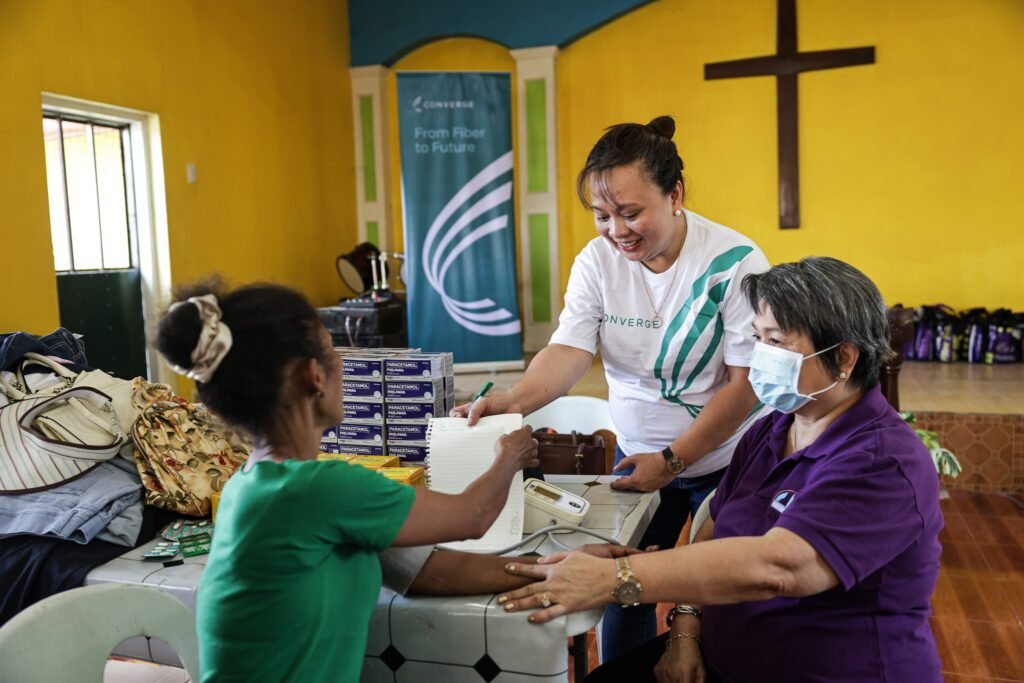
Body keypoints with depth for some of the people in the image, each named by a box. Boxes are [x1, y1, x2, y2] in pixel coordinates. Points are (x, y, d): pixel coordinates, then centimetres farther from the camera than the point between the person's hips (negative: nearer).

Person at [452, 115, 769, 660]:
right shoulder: (597, 260, -8)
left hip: (726, 462, -2)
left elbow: (747, 384, -17)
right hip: (638, 458, 3)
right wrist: (513, 401, -37)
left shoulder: (735, 262, -18)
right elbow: (569, 350, -17)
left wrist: (672, 460, -19)